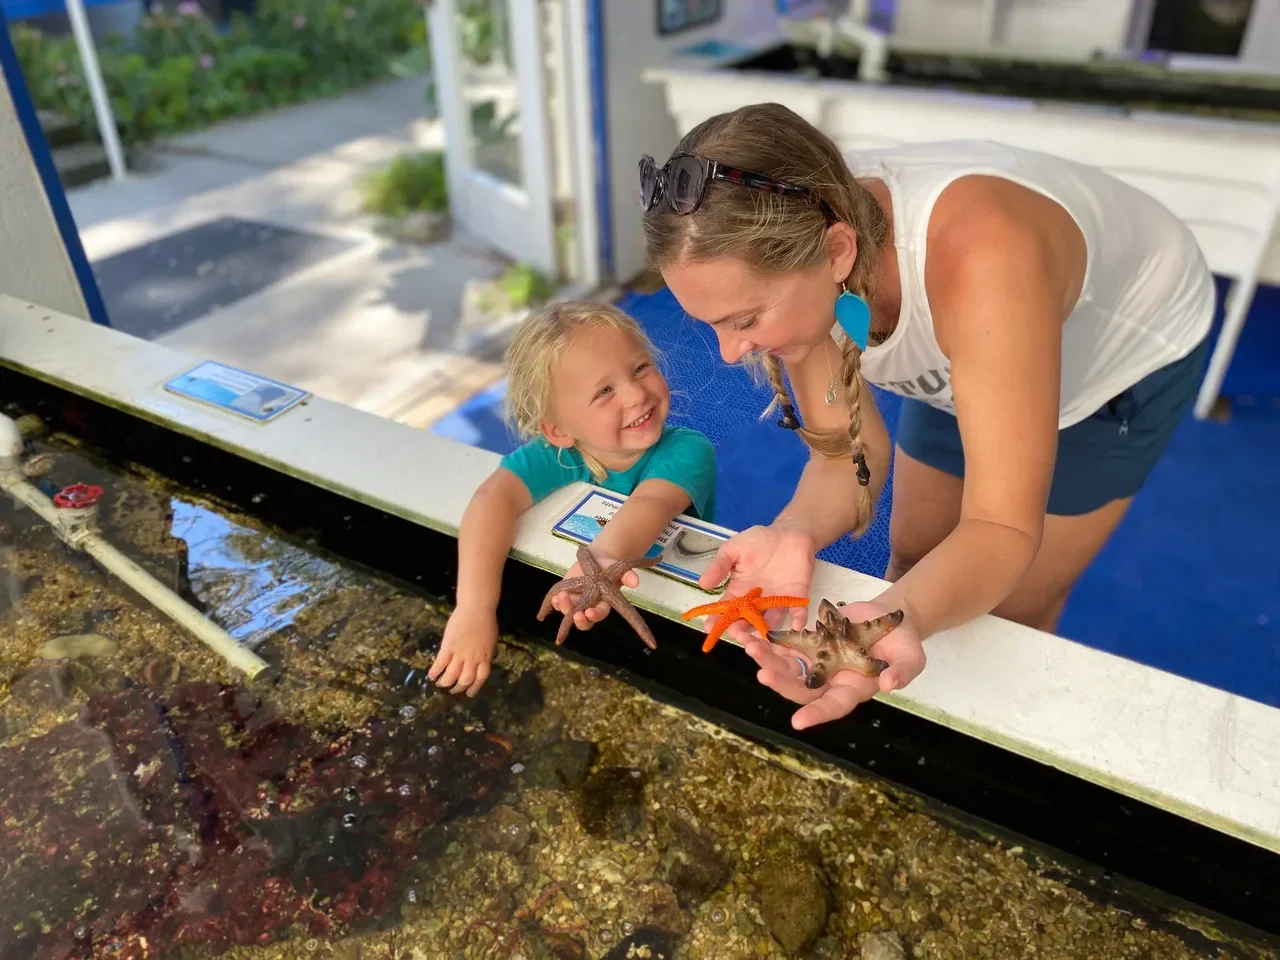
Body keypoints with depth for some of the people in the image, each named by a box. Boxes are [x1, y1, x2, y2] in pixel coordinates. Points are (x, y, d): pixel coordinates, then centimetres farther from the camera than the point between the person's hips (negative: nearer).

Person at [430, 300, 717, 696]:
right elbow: (495, 498, -30)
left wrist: (602, 558, -62)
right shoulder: (556, 455, -15)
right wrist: (475, 607, -46)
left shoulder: (688, 451, -21)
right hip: (568, 618, 3)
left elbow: (650, 504, -40)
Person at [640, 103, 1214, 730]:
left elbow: (1002, 529, -41)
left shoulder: (978, 260, -46)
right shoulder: (790, 252, -28)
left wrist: (901, 618, -60)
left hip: (1128, 351, -4)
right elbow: (846, 453, -20)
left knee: (1010, 614, 2)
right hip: (964, 364, 5)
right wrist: (796, 533, -41)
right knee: (912, 557, 12)